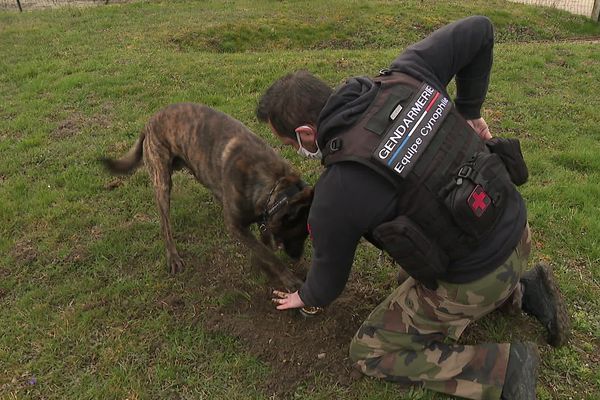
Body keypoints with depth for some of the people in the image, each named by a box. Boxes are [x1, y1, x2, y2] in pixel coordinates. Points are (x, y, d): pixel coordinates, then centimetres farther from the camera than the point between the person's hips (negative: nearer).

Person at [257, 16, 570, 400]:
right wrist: (470, 112, 8)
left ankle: (504, 368, -1)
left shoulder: (335, 197, -23)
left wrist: (308, 298, 20)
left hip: (471, 283, -7)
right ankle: (525, 290, 19)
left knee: (370, 351, 8)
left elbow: (330, 274, -5)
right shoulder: (403, 79, -11)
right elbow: (480, 29, 1)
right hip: (514, 229, 7)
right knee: (419, 280, 33)